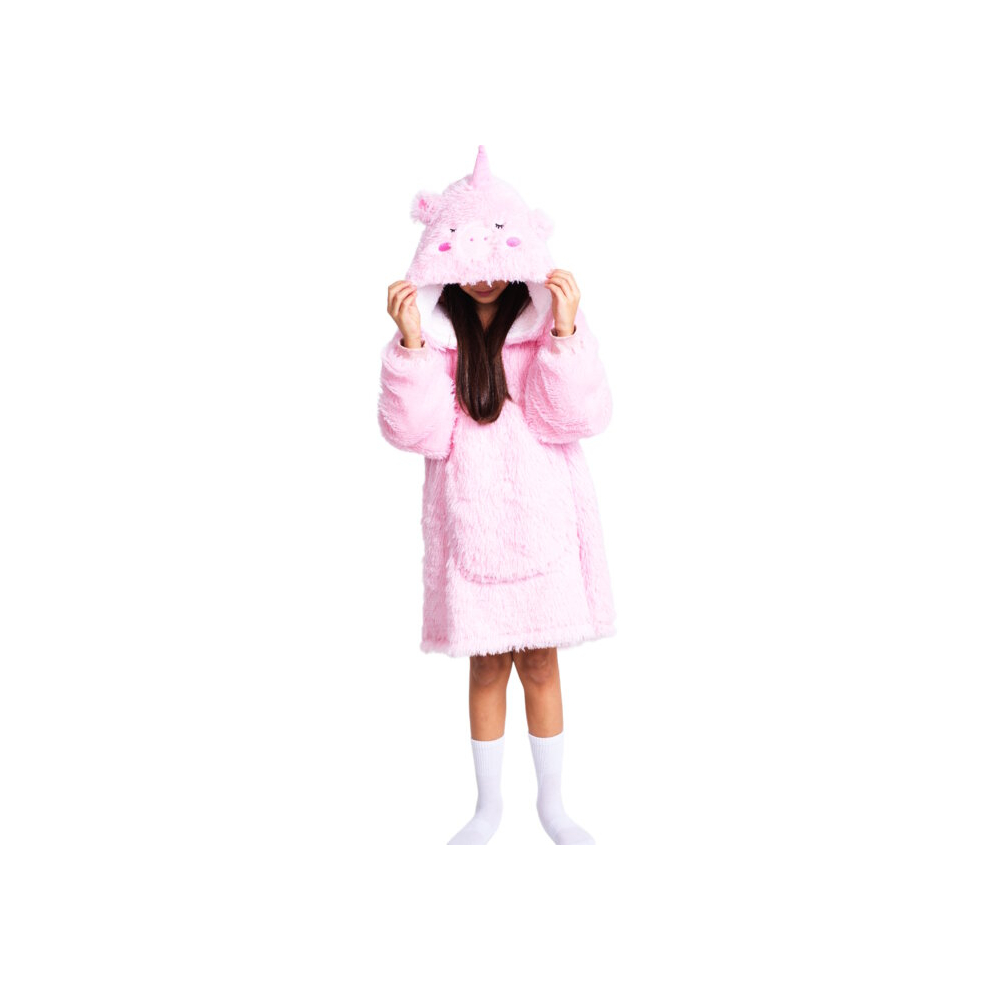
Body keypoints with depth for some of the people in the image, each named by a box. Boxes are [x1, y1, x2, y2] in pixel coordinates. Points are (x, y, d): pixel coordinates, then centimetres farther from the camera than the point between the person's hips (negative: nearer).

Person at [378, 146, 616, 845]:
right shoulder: (430, 327, -2)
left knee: (540, 660, 10)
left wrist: (564, 334, -24)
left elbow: (578, 419, -13)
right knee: (486, 665, 10)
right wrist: (410, 345, -22)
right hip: (468, 519, 0)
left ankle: (552, 803, 29)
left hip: (543, 517, 0)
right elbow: (416, 432, -12)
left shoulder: (552, 318, -3)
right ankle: (489, 804, 30)